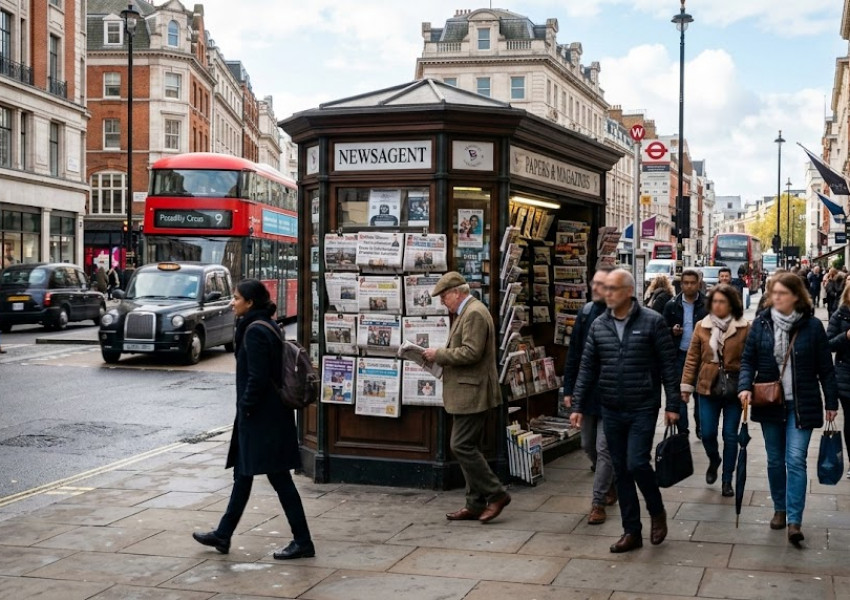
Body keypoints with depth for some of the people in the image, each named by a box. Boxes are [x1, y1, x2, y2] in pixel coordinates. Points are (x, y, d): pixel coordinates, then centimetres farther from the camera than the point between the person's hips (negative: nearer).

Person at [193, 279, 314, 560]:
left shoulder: (255, 331, -18)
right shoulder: (267, 326, 12)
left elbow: (257, 377, -22)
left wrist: (245, 407, -12)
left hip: (262, 418, -10)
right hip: (268, 414, 10)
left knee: (279, 478, -4)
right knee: (243, 474, 16)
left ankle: (303, 542, 3)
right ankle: (223, 535, 26)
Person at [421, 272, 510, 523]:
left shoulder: (474, 314, -15)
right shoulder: (467, 312, 18)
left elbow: (471, 352, -23)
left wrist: (439, 354, -14)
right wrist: (439, 355, 12)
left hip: (472, 393, -11)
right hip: (468, 393, 11)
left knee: (462, 446, -10)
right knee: (469, 447, 11)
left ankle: (495, 494, -3)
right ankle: (475, 504, 16)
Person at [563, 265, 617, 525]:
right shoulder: (585, 312, 4)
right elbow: (573, 353, 7)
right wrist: (569, 389, 5)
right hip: (586, 392, 6)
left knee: (604, 448, -2)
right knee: (588, 445, 16)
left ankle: (598, 502, 6)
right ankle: (610, 484, 38)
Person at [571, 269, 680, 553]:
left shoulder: (652, 322, -7)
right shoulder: (598, 325, 5)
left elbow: (668, 365, -6)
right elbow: (587, 368, 8)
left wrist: (673, 404, -8)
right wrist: (578, 405, 4)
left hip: (643, 409, -5)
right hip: (611, 410, 5)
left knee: (637, 464, -12)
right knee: (621, 470, 8)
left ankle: (657, 512, 16)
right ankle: (632, 531, 18)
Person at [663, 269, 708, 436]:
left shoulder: (708, 305, 0)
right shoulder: (672, 305, 5)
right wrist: (672, 331, -10)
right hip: (679, 355, 2)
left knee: (700, 392, 7)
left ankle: (701, 427, 19)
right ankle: (682, 430, 10)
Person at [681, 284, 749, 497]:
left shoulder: (744, 328, -6)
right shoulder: (702, 327, 3)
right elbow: (692, 358, 5)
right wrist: (687, 385, 2)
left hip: (734, 390, -2)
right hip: (708, 389, 2)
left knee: (730, 436, 5)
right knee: (707, 433, 2)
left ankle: (727, 480, 19)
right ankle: (714, 460, 35)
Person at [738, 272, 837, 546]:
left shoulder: (812, 326, -6)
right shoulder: (761, 323, -1)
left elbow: (825, 367, -1)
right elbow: (748, 359, 2)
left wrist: (831, 402, 0)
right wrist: (745, 386, -15)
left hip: (801, 405, -3)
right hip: (769, 403, 3)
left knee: (795, 460, -11)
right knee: (775, 460, 13)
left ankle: (794, 520, -10)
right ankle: (779, 509, 29)